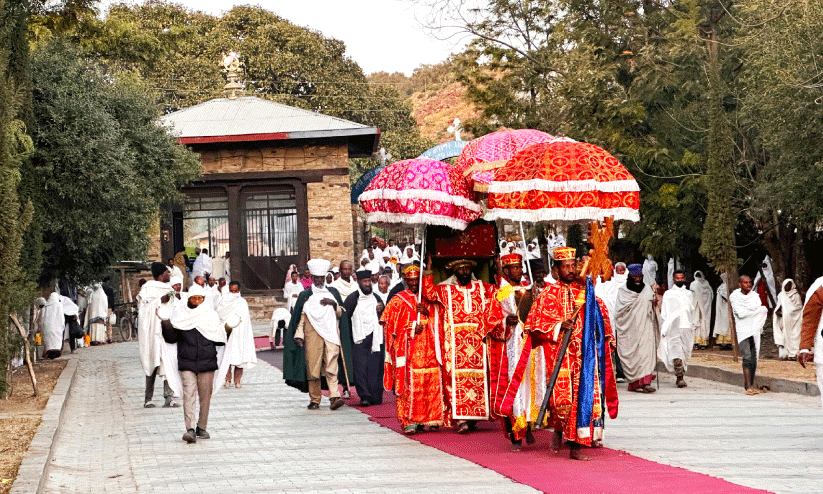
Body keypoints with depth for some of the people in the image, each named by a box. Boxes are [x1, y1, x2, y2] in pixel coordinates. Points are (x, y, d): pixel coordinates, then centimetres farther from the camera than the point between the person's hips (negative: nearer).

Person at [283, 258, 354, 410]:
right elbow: (300, 317, 8)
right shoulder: (305, 295, 10)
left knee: (331, 366, -12)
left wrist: (334, 304, -5)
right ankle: (314, 400, 6)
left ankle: (334, 397, -21)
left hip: (331, 334, 0)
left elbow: (340, 313, 14)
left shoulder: (333, 293, 14)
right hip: (312, 336, 0)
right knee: (313, 367, -2)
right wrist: (299, 335, -2)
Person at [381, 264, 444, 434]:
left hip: (428, 349, 3)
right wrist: (412, 329, -9)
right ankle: (409, 421, -11)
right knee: (409, 385, -11)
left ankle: (430, 419, 7)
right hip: (408, 350, -3)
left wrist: (427, 312, -5)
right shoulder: (398, 301, 7)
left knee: (432, 384, -2)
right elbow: (389, 325, 2)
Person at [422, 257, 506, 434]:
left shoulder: (483, 288, 15)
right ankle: (461, 418, -13)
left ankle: (473, 416, 8)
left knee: (478, 377, -2)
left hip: (477, 341, 2)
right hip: (455, 342, -2)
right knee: (457, 377, -10)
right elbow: (429, 292, -6)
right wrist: (428, 270, -10)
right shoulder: (445, 290, 10)